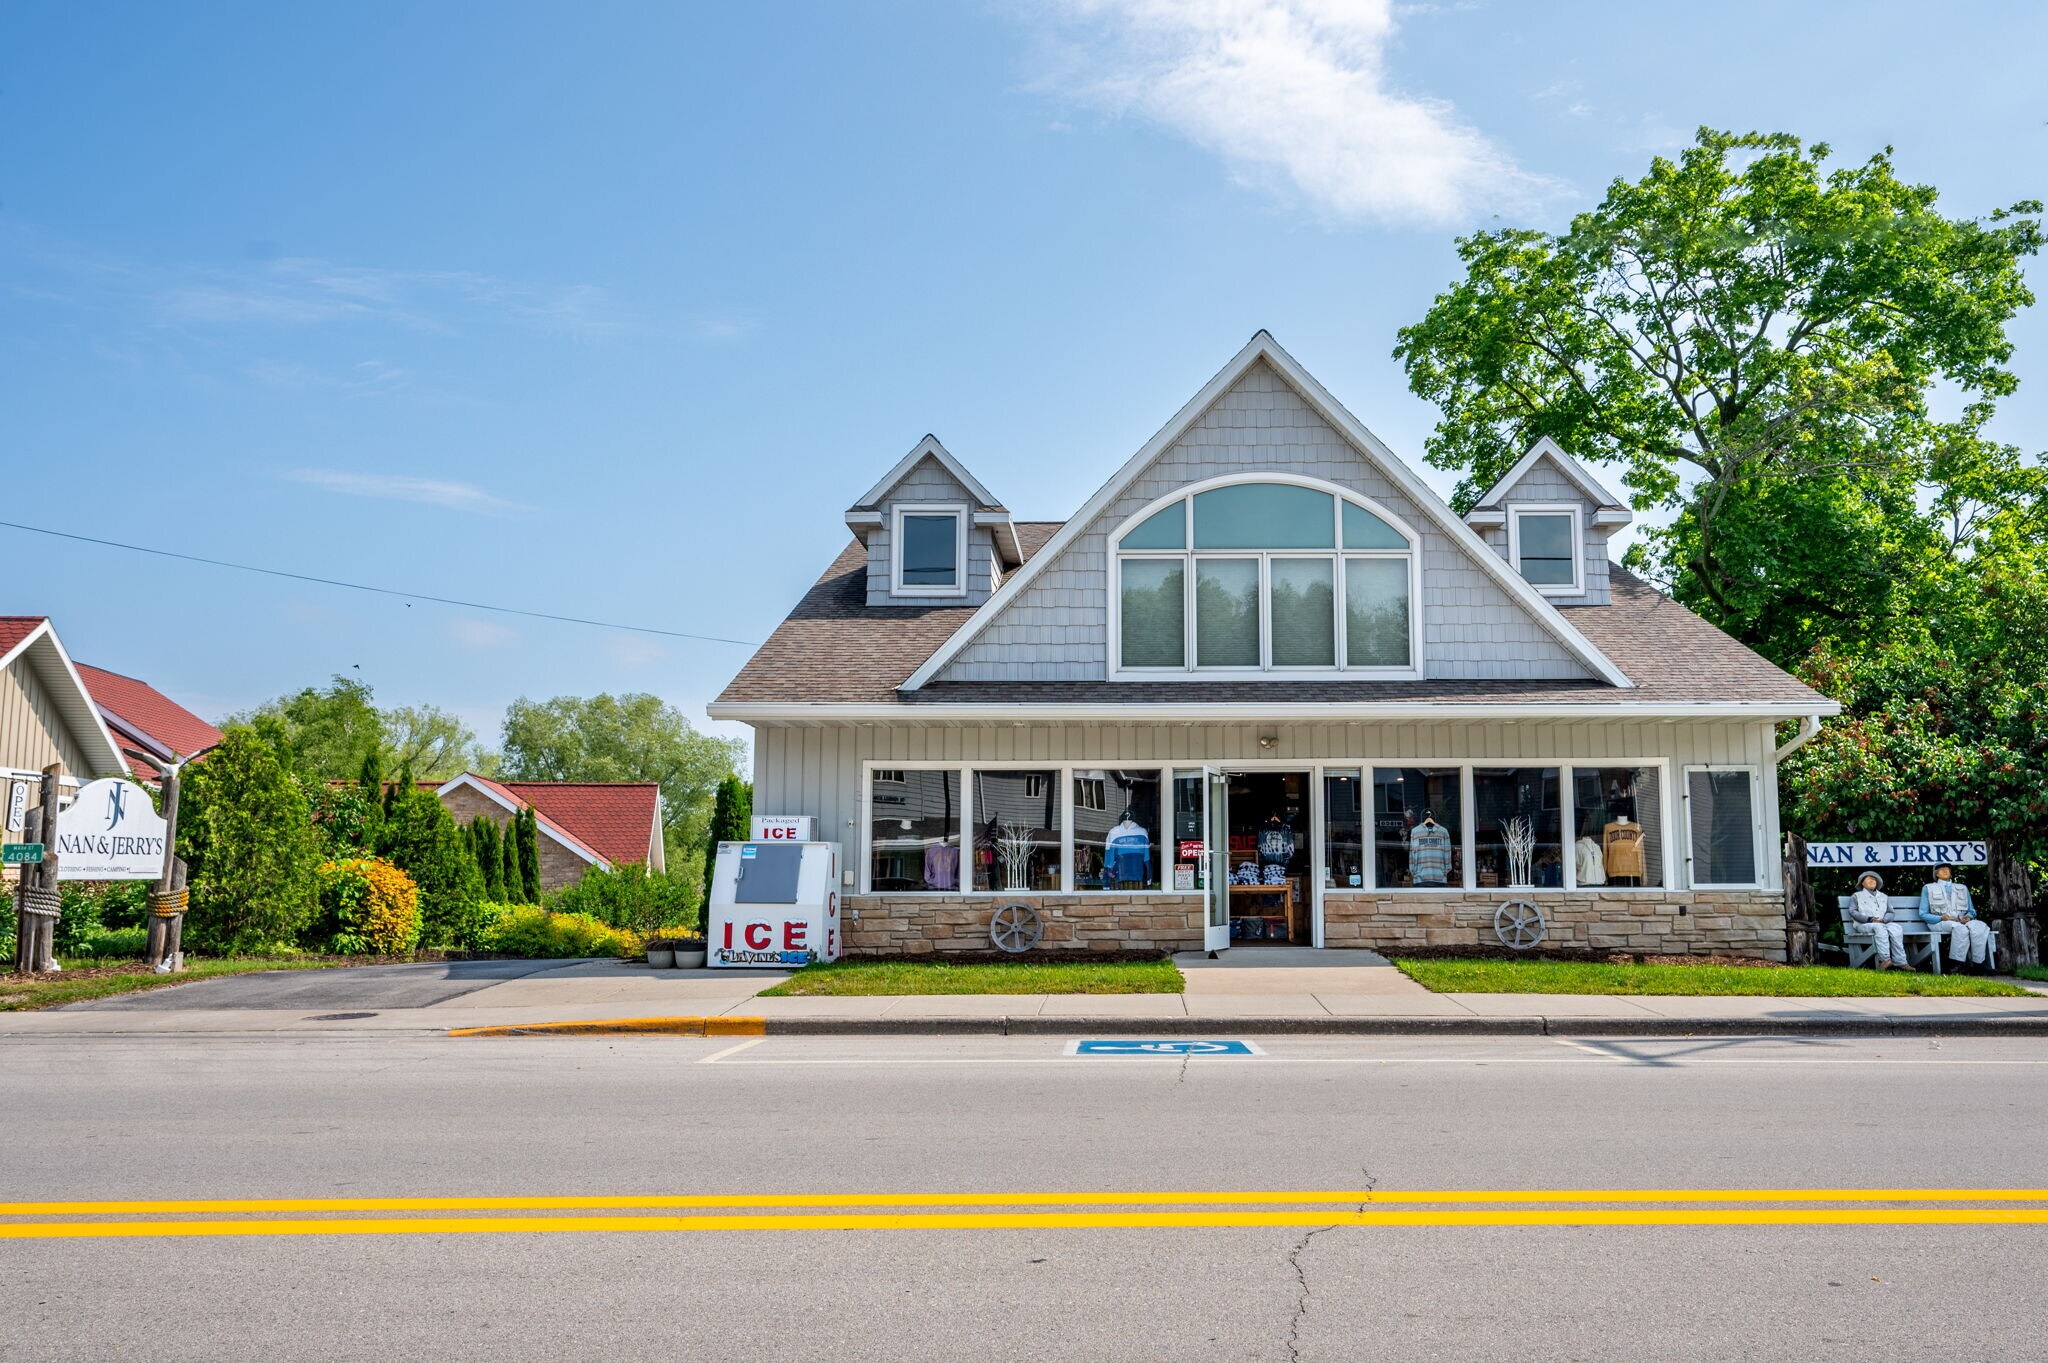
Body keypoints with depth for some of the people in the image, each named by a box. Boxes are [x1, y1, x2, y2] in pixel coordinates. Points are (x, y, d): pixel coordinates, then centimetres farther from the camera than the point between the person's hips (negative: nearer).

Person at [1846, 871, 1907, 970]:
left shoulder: (1883, 897, 33)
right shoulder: (1857, 896, 22)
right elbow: (1852, 912, 6)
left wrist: (1883, 920, -4)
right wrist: (1870, 919, -10)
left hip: (1883, 924, 3)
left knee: (1896, 928, -32)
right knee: (1879, 928, -38)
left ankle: (1899, 962, -39)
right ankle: (1885, 959, -49)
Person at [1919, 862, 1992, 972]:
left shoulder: (1963, 888, 30)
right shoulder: (1928, 888, 19)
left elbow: (1972, 910, 28)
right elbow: (1923, 914, 10)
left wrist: (1968, 917, 1)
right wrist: (1942, 918, -9)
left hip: (1962, 921, 3)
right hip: (1939, 923, -3)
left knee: (1980, 926, -34)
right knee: (1960, 929, -39)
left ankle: (1978, 964, -35)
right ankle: (1957, 965, -40)